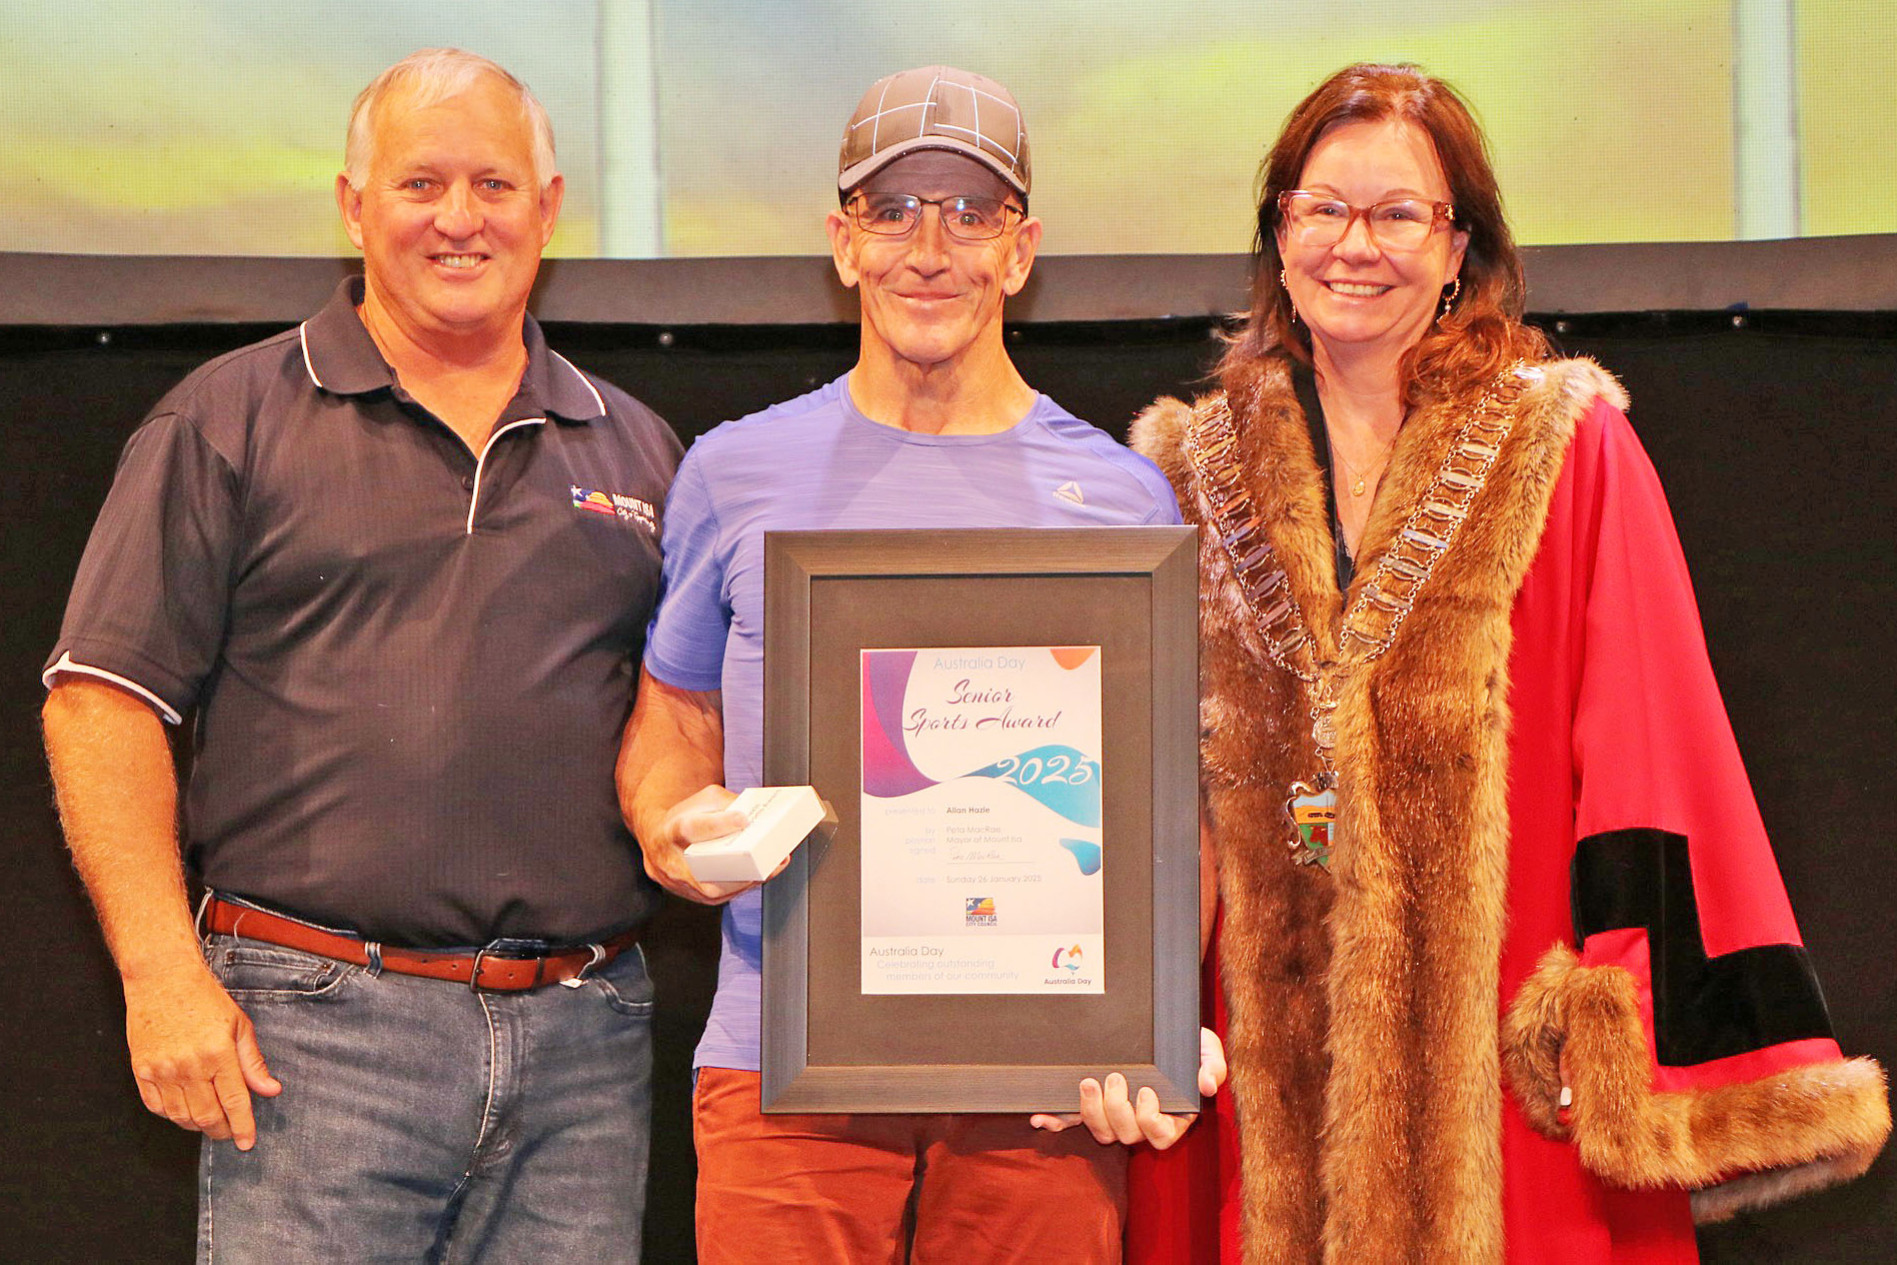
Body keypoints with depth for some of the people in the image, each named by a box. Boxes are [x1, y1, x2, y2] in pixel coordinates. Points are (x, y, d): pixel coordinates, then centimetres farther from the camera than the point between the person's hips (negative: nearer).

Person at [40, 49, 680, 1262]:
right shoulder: (233, 420, 5)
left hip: (585, 1041, 4)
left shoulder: (636, 449, 16)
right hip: (316, 1028, -3)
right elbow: (103, 700, -1)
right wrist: (164, 977, -10)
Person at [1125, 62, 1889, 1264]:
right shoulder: (1202, 471, 11)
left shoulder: (1572, 451, 1)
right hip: (1272, 1061, 2)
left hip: (1503, 1057, -2)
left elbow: (1650, 749, -4)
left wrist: (1625, 1031, -12)